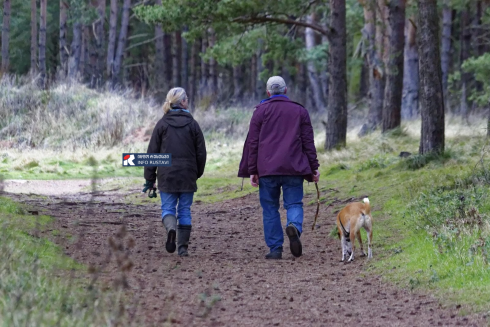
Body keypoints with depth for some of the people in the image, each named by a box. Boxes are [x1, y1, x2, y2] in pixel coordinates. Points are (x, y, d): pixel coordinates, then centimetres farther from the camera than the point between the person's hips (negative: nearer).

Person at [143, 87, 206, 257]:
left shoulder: (162, 124, -1)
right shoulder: (192, 124, 0)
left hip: (167, 175, -1)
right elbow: (201, 152, 2)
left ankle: (171, 228, -26)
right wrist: (198, 173, 17)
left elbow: (152, 152, -1)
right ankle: (183, 247, 6)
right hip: (187, 176, 1)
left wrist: (150, 178, 5)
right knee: (185, 210, 7)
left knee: (168, 207, 5)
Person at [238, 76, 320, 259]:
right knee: (294, 203, 5)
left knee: (270, 209, 5)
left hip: (267, 169, -1)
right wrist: (314, 168, 10)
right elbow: (308, 142, 7)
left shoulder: (261, 111, 5)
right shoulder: (300, 111, 9)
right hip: (293, 169, 1)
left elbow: (252, 143, 2)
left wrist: (252, 171, 3)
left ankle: (275, 249, 1)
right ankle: (294, 226, -27)